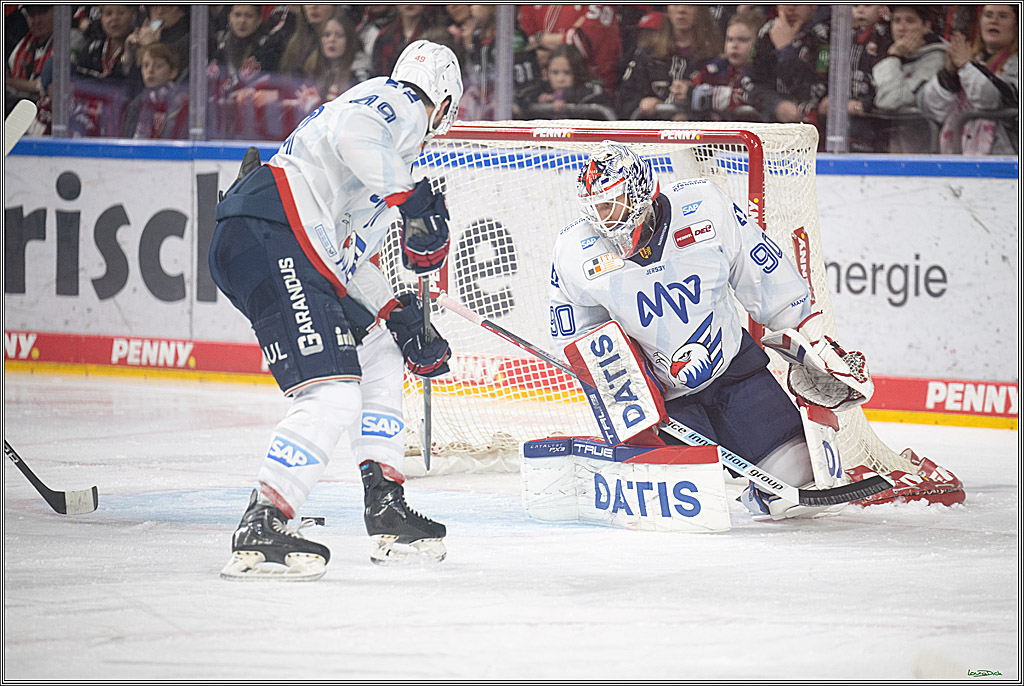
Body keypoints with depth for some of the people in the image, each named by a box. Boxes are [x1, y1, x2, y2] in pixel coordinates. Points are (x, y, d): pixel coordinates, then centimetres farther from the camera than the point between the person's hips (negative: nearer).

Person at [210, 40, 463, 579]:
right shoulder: (399, 104, 4)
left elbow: (354, 256, 31)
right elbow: (352, 133, -21)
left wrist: (403, 322, 27)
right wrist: (413, 198, -21)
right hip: (269, 237, -11)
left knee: (379, 359, 23)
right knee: (333, 398, -17)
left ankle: (387, 515, 23)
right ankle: (259, 532, -20)